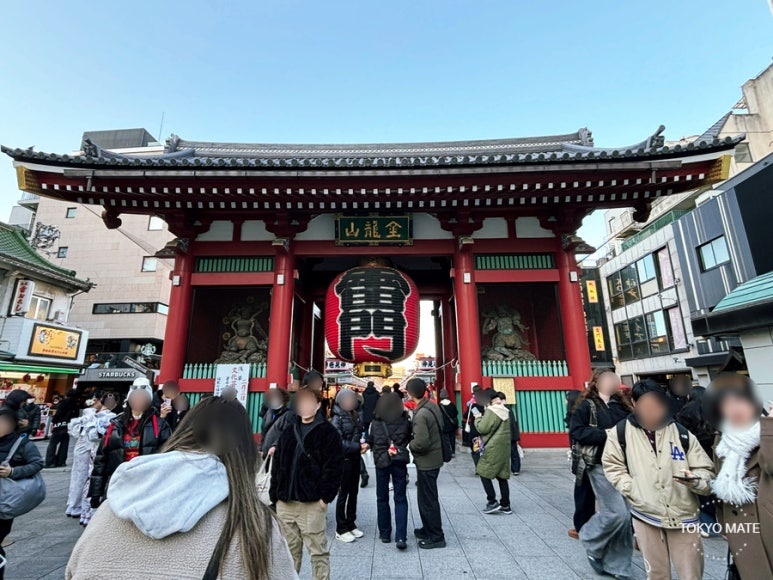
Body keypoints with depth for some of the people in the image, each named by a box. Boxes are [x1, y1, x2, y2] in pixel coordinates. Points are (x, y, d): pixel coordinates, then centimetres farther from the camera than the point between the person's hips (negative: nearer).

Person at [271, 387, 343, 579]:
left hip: (312, 504, -5)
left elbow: (334, 467, -10)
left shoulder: (328, 432, -7)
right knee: (289, 550, 18)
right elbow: (277, 464, 12)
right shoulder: (288, 431, 9)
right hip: (285, 503, 5)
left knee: (318, 551, 6)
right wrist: (274, 494, 6)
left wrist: (325, 497, -14)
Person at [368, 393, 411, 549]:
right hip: (400, 462, 0)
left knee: (382, 498, 16)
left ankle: (385, 533, 24)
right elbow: (410, 439, 3)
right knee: (400, 499, 9)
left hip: (381, 462, 0)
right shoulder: (405, 421, -10)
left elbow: (370, 441, 1)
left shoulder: (375, 422, -10)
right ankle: (401, 537, 2)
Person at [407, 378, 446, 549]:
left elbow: (421, 443, -30)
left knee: (428, 499, 6)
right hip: (434, 457, 9)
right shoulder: (432, 406, 1)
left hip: (426, 462, -9)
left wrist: (409, 444, -11)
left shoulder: (421, 414, -26)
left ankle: (436, 537, 19)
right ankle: (428, 529, 37)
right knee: (426, 497, 23)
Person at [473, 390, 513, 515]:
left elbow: (482, 428, -16)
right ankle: (505, 505, 18)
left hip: (493, 449, -8)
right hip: (504, 448, 9)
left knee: (484, 473, 4)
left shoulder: (491, 411, -17)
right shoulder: (504, 410, 11)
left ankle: (492, 502, 5)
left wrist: (478, 417, -1)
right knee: (502, 476, 13)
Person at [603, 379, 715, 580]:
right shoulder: (620, 432, -5)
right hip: (645, 514, -1)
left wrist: (696, 480, -20)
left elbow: (706, 471, 2)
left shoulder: (681, 433, -2)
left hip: (683, 514, 1)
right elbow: (613, 466, 3)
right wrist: (633, 490, -9)